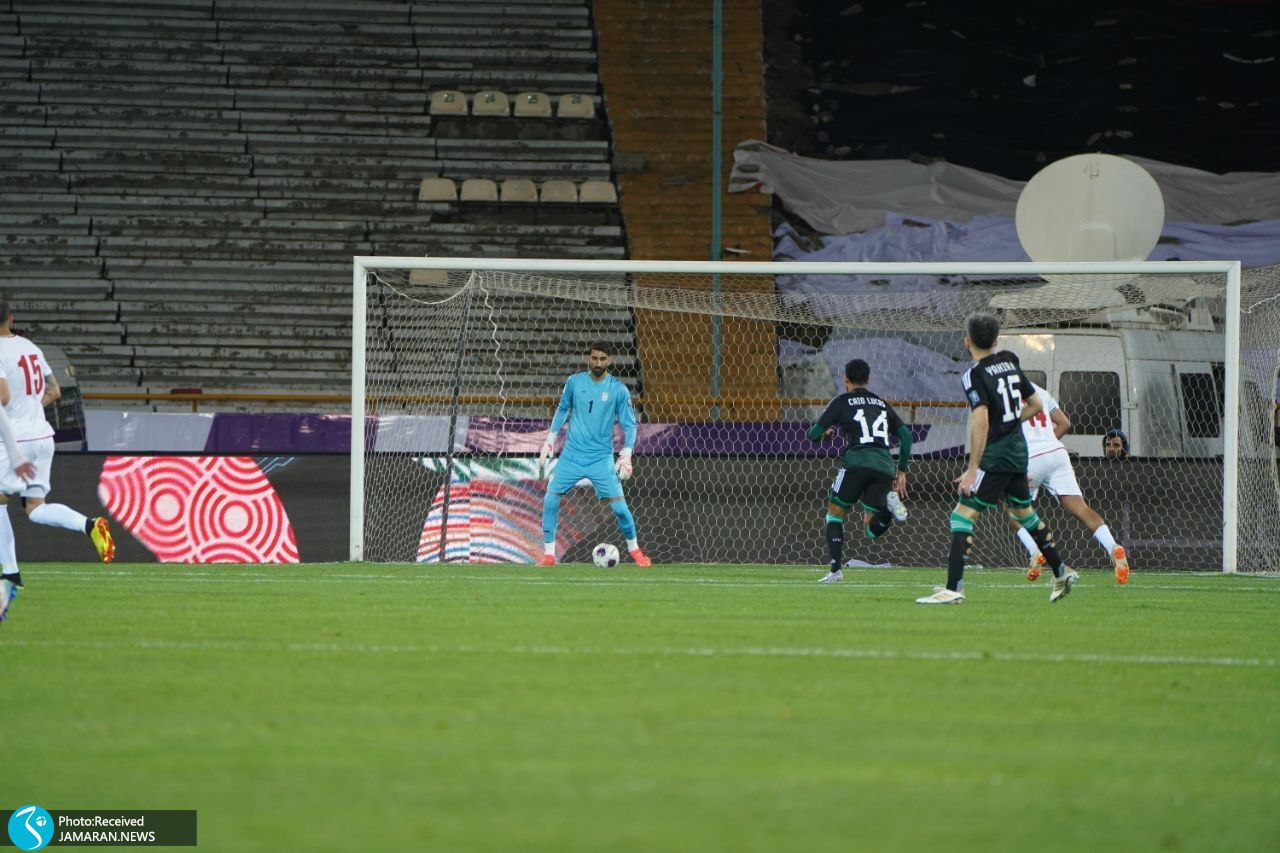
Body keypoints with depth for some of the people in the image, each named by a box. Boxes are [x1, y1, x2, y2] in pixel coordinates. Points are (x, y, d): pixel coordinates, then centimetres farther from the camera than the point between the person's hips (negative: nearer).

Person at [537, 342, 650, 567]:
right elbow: (562, 410, 16)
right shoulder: (574, 382, 1)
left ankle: (634, 550, 14)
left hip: (601, 459, -2)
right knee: (550, 499, -9)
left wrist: (625, 456, -10)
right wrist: (550, 442, 13)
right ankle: (549, 554, 2)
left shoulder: (618, 390, -4)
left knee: (619, 506, -8)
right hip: (571, 455, 2)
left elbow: (629, 425, 0)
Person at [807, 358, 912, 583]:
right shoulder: (882, 404, 25)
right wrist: (902, 472, 23)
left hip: (856, 462, -4)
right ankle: (889, 507, -25)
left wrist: (826, 432, 34)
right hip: (884, 467, 4)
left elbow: (814, 435, 10)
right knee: (870, 530, 8)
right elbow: (905, 434, 19)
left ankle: (835, 569, 0)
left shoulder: (842, 402, 11)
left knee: (835, 515, 15)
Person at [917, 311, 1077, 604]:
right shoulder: (1010, 362, 8)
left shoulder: (974, 375, -14)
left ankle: (953, 588, -17)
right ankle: (1061, 573, 33)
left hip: (995, 456, -8)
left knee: (963, 514, -8)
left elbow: (981, 421, -24)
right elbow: (1035, 405, 15)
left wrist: (972, 469, -24)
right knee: (1024, 511, 25)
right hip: (1019, 451, 8)